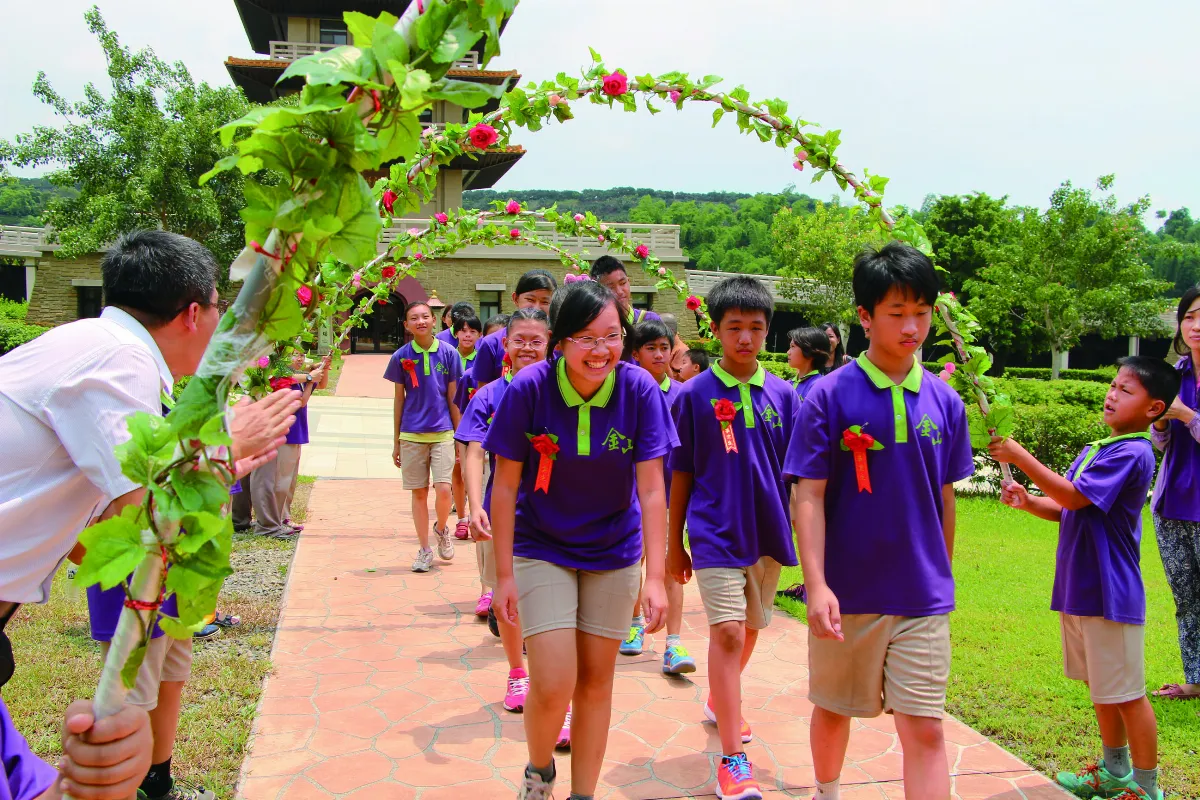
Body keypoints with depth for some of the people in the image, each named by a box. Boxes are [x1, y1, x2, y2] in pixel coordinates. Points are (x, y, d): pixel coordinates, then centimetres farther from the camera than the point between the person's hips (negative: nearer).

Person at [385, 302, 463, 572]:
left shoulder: (449, 353, -1)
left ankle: (441, 529, 20)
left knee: (443, 489, -11)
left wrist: (459, 436, 5)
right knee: (419, 492, 6)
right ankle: (425, 549, 19)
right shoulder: (401, 357, 1)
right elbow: (399, 399, 7)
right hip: (412, 435, 1)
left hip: (443, 433, -1)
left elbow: (453, 397, 4)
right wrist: (396, 441, 8)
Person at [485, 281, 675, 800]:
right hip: (542, 549, -1)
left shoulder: (639, 389, -17)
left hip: (614, 552, 2)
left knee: (596, 678, 10)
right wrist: (505, 574, -11)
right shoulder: (529, 388, -19)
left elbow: (651, 488, -16)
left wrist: (656, 577, -20)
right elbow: (505, 486, -12)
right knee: (553, 685, -7)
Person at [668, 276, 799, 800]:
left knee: (750, 629, 18)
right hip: (715, 535, -4)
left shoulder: (782, 394, 2)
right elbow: (680, 475, 0)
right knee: (727, 633, -11)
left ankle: (719, 701, 45)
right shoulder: (694, 395, -5)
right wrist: (675, 545, 3)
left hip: (768, 536, 4)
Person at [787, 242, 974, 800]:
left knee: (925, 731, 1)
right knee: (834, 708, 18)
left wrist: (942, 575, 15)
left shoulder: (945, 403, 1)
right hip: (846, 591, -2)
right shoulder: (830, 396, -9)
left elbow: (944, 498, 10)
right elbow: (808, 495, -11)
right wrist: (816, 584, -18)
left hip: (923, 597, 2)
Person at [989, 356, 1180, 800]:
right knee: (1100, 687, 21)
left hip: (1109, 593, -9)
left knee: (1127, 694, 4)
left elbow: (1074, 496, -24)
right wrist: (1027, 501, -3)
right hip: (1078, 589, 9)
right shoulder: (1095, 451, 12)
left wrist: (1020, 457, -23)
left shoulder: (1132, 453, -16)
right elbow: (1065, 510, 15)